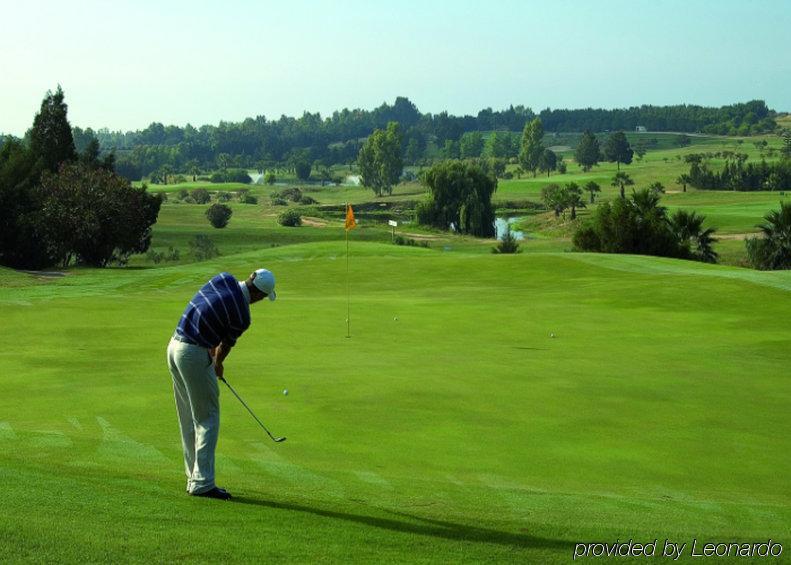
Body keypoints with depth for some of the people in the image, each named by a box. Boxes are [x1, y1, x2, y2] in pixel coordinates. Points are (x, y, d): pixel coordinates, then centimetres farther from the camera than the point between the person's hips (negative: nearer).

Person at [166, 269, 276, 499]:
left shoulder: (224, 279, 2)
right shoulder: (242, 316, -14)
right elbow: (227, 344, 2)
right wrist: (218, 365, 23)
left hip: (175, 346, 8)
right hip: (195, 355, -8)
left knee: (189, 419, 14)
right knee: (208, 419, 0)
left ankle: (193, 477, 20)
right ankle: (202, 483, -4)